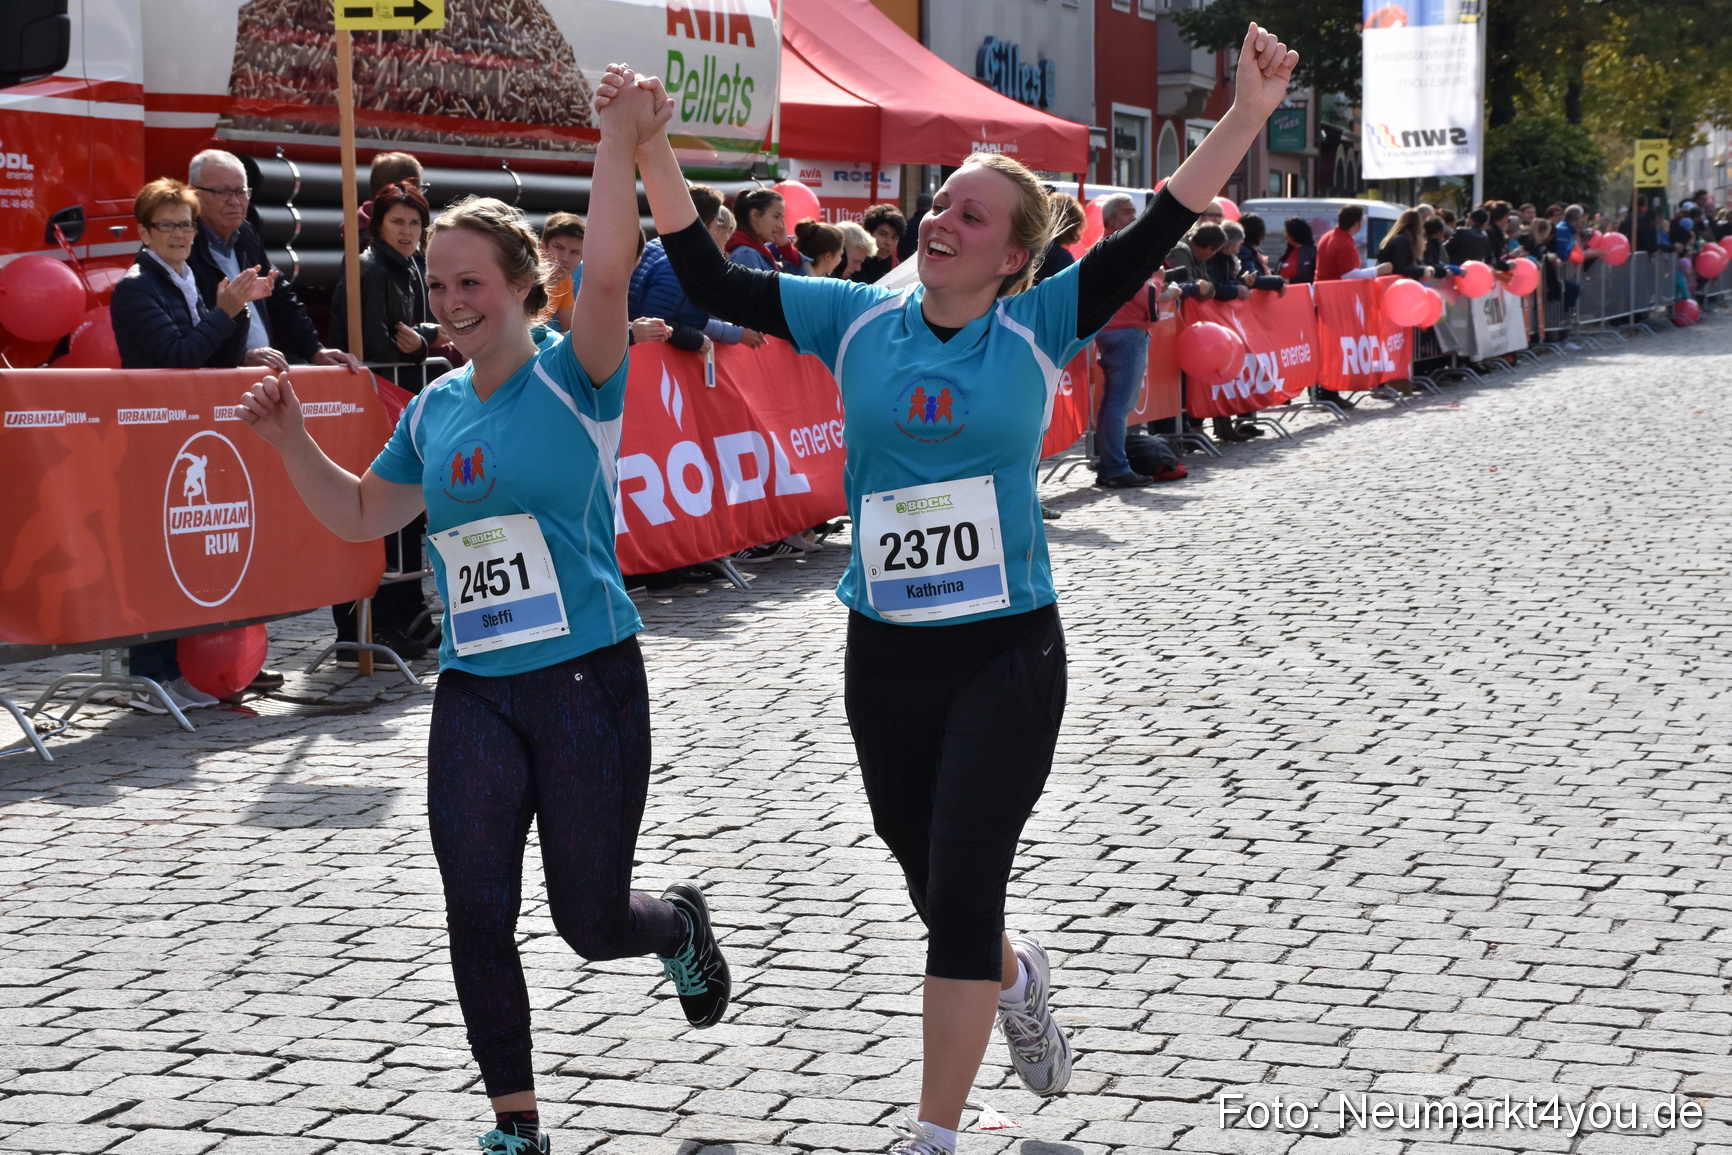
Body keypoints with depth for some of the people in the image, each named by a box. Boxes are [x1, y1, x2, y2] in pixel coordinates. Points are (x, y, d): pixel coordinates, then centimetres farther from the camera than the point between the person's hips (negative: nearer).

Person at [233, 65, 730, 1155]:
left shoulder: (574, 379, -7)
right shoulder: (435, 409, 9)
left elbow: (608, 271, -27)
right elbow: (361, 513, 21)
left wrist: (620, 134, -29)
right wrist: (292, 435, 8)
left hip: (588, 679, -5)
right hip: (475, 691, 5)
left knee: (592, 922, 5)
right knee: (478, 918, 0)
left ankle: (681, 924, 42)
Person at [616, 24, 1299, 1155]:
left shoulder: (1036, 328, -4)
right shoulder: (859, 320, 2)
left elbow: (1156, 232, -12)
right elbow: (712, 280, 0)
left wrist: (1248, 113, -21)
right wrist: (654, 149, -9)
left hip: (1008, 655, -3)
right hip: (886, 657, 3)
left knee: (963, 892, -7)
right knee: (933, 888, 16)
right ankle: (1017, 979, 51)